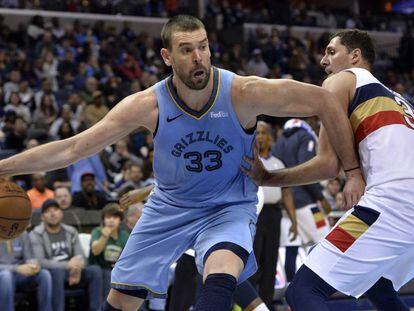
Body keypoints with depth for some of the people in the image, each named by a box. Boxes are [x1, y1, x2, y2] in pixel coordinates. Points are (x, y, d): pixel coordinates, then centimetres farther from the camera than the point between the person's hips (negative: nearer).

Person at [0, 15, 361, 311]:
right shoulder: (149, 105, -20)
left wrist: (352, 169, -16)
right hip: (170, 206, 3)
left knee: (220, 281, -35)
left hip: (229, 207, -2)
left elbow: (323, 100, -17)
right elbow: (73, 148, -15)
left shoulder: (243, 93, -25)